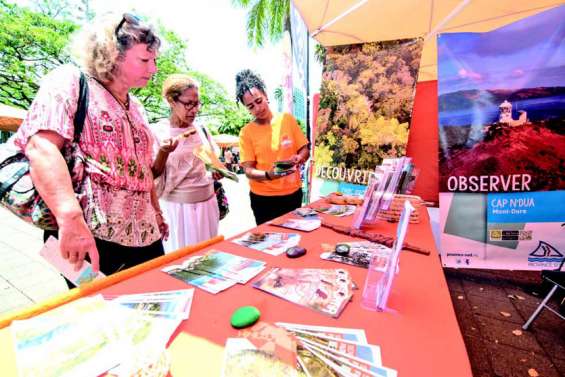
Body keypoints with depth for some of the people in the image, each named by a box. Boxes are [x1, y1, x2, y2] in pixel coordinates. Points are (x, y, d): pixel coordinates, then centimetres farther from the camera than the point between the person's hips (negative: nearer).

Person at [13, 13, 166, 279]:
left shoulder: (136, 108, 19)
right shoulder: (70, 80, -1)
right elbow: (41, 147, -18)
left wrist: (157, 213, 22)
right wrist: (71, 218, -30)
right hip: (93, 236, -6)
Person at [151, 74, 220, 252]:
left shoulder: (201, 130, 5)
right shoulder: (157, 132, -7)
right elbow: (153, 175, -7)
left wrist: (216, 173, -5)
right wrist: (164, 152, -24)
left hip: (207, 202, 4)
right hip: (177, 206, -4)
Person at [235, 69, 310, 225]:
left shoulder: (287, 119, -2)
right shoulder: (246, 132, -7)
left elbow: (305, 150, 3)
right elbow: (248, 170, -10)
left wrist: (298, 158, -19)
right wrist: (268, 175, -29)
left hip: (293, 193, 2)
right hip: (263, 197, -2)